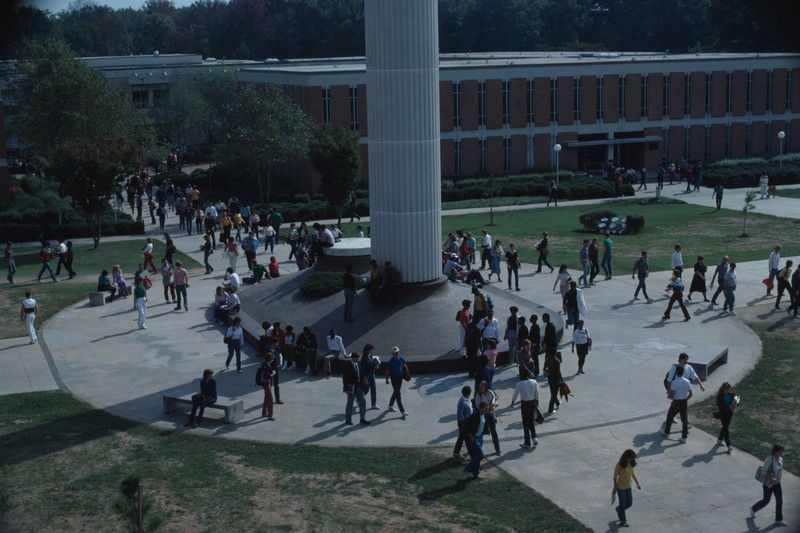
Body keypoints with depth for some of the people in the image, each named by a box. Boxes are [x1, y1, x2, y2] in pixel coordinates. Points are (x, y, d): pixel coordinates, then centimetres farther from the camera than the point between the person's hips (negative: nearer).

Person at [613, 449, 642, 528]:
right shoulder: (619, 465, -20)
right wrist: (615, 486, -11)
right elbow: (615, 476, -13)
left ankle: (618, 509, 41)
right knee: (623, 504, 5)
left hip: (629, 487, 6)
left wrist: (637, 484, 8)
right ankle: (623, 521, 20)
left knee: (629, 503, 12)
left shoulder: (631, 464, -2)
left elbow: (633, 474, 9)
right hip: (621, 487, -6)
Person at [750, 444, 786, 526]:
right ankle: (753, 509, 34)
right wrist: (770, 478, -30)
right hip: (768, 484, -7)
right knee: (766, 500, 8)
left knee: (779, 501, 6)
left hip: (777, 483, 7)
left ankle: (778, 520, 17)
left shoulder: (780, 459, -1)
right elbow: (763, 471, -23)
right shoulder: (769, 460, -24)